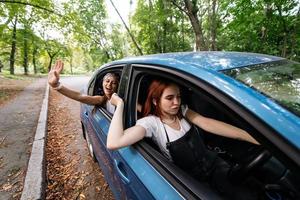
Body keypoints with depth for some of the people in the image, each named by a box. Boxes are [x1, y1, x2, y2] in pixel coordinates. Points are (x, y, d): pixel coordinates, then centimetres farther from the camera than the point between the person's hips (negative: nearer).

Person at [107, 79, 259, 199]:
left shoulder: (182, 111, -4)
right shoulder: (151, 122, -18)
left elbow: (209, 125, -19)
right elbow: (113, 143, -31)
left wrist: (255, 138, -29)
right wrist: (120, 105, -25)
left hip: (214, 164, 4)